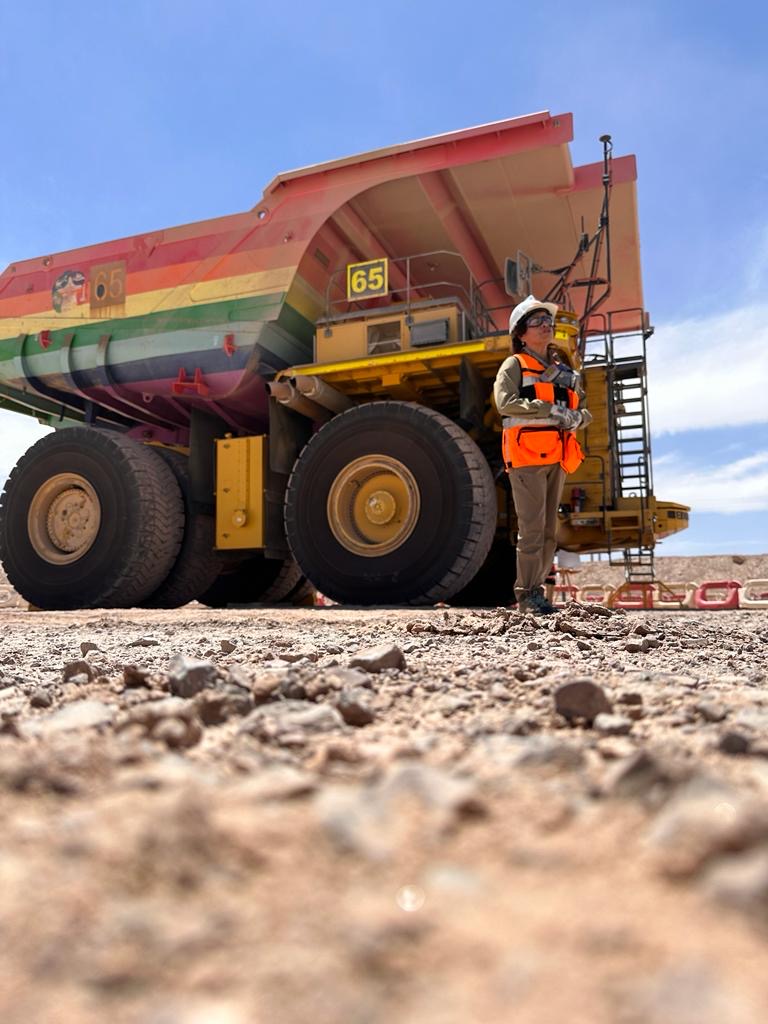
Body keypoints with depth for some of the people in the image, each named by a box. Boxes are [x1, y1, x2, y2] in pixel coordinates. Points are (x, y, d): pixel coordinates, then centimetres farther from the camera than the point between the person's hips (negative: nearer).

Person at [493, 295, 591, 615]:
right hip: (526, 456, -7)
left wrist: (576, 417, -4)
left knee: (550, 530, 8)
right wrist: (549, 410, -19)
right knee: (532, 528, -9)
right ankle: (527, 594, -3)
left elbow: (584, 410, 20)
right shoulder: (514, 365, 2)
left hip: (556, 457, 7)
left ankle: (535, 588, 17)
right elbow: (505, 403, -15)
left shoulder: (563, 370, 21)